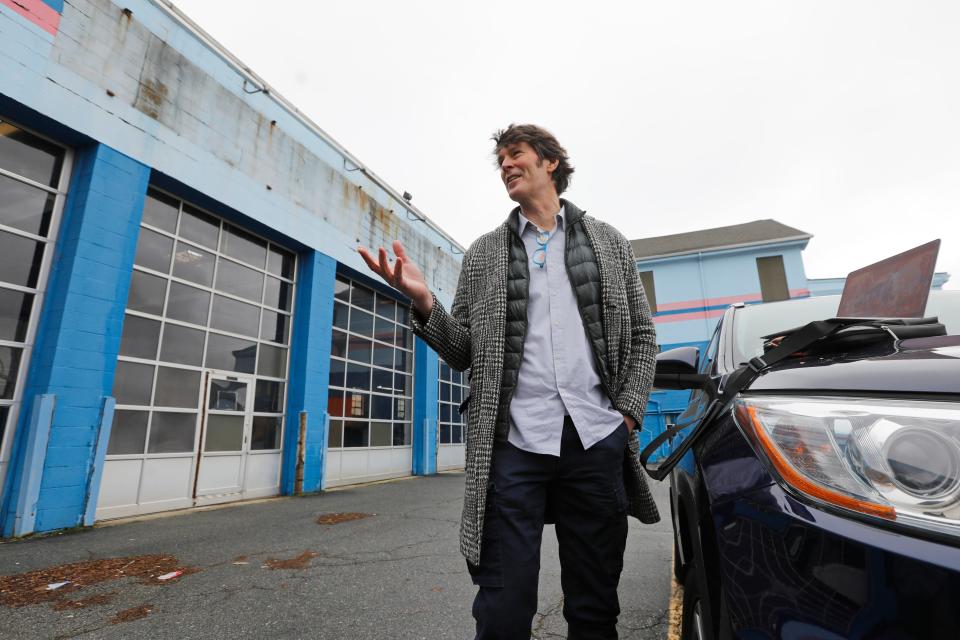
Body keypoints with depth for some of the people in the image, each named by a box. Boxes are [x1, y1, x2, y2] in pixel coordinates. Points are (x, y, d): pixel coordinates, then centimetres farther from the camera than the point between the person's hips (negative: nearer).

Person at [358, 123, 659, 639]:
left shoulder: (609, 242, 13)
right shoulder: (482, 254, 11)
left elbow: (642, 335, 13)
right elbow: (464, 352, 7)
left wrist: (628, 410, 0)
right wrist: (423, 304, -11)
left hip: (598, 440, 1)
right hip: (514, 442, 0)